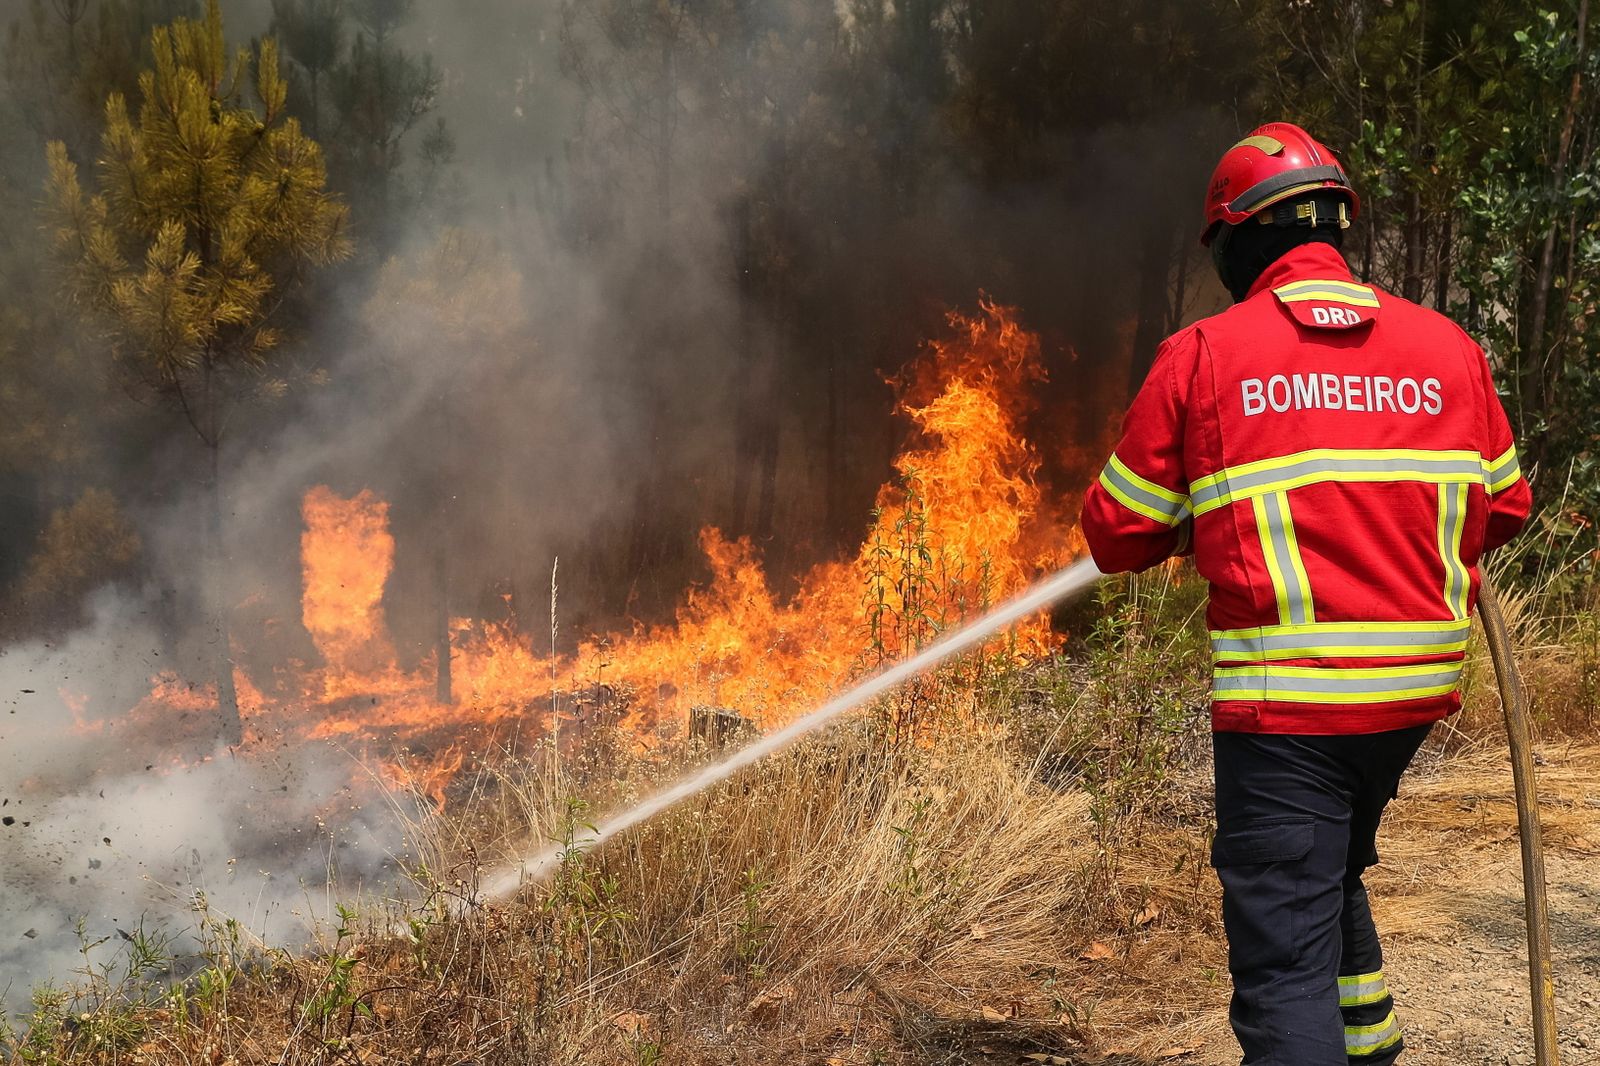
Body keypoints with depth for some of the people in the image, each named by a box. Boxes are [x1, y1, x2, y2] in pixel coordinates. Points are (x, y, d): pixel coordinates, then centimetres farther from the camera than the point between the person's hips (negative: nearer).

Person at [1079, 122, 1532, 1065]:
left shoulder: (1202, 356, -6)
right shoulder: (1447, 347, 5)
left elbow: (1119, 537, -1)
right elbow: (1503, 510, 14)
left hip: (1285, 696, -5)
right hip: (1419, 686, 6)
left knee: (1284, 961, -1)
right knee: (1334, 871, 30)